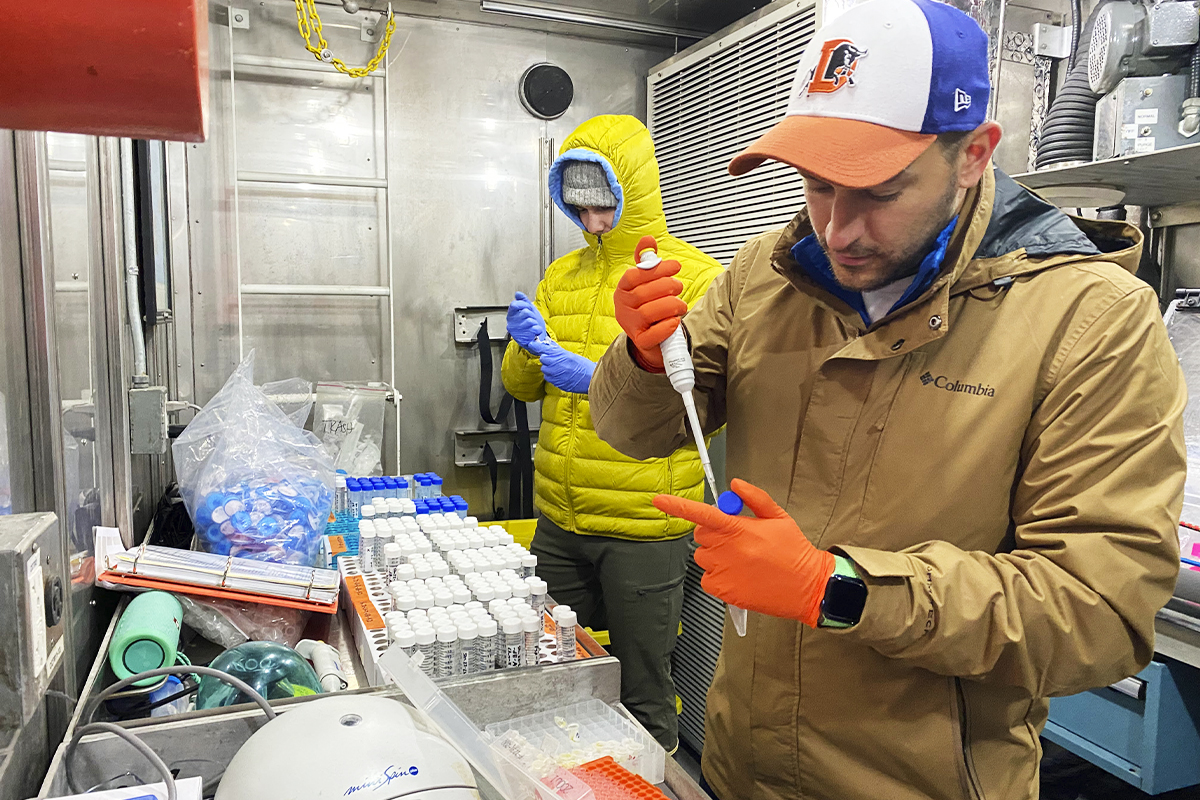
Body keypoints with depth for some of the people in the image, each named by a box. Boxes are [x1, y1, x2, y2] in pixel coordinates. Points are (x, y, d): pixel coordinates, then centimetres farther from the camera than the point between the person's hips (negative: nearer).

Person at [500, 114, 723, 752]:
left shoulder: (696, 279, -8)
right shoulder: (562, 276, 10)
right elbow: (522, 385, 12)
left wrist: (605, 380, -25)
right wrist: (531, 346, -10)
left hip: (644, 529, -6)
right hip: (559, 519, 6)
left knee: (641, 693, 10)